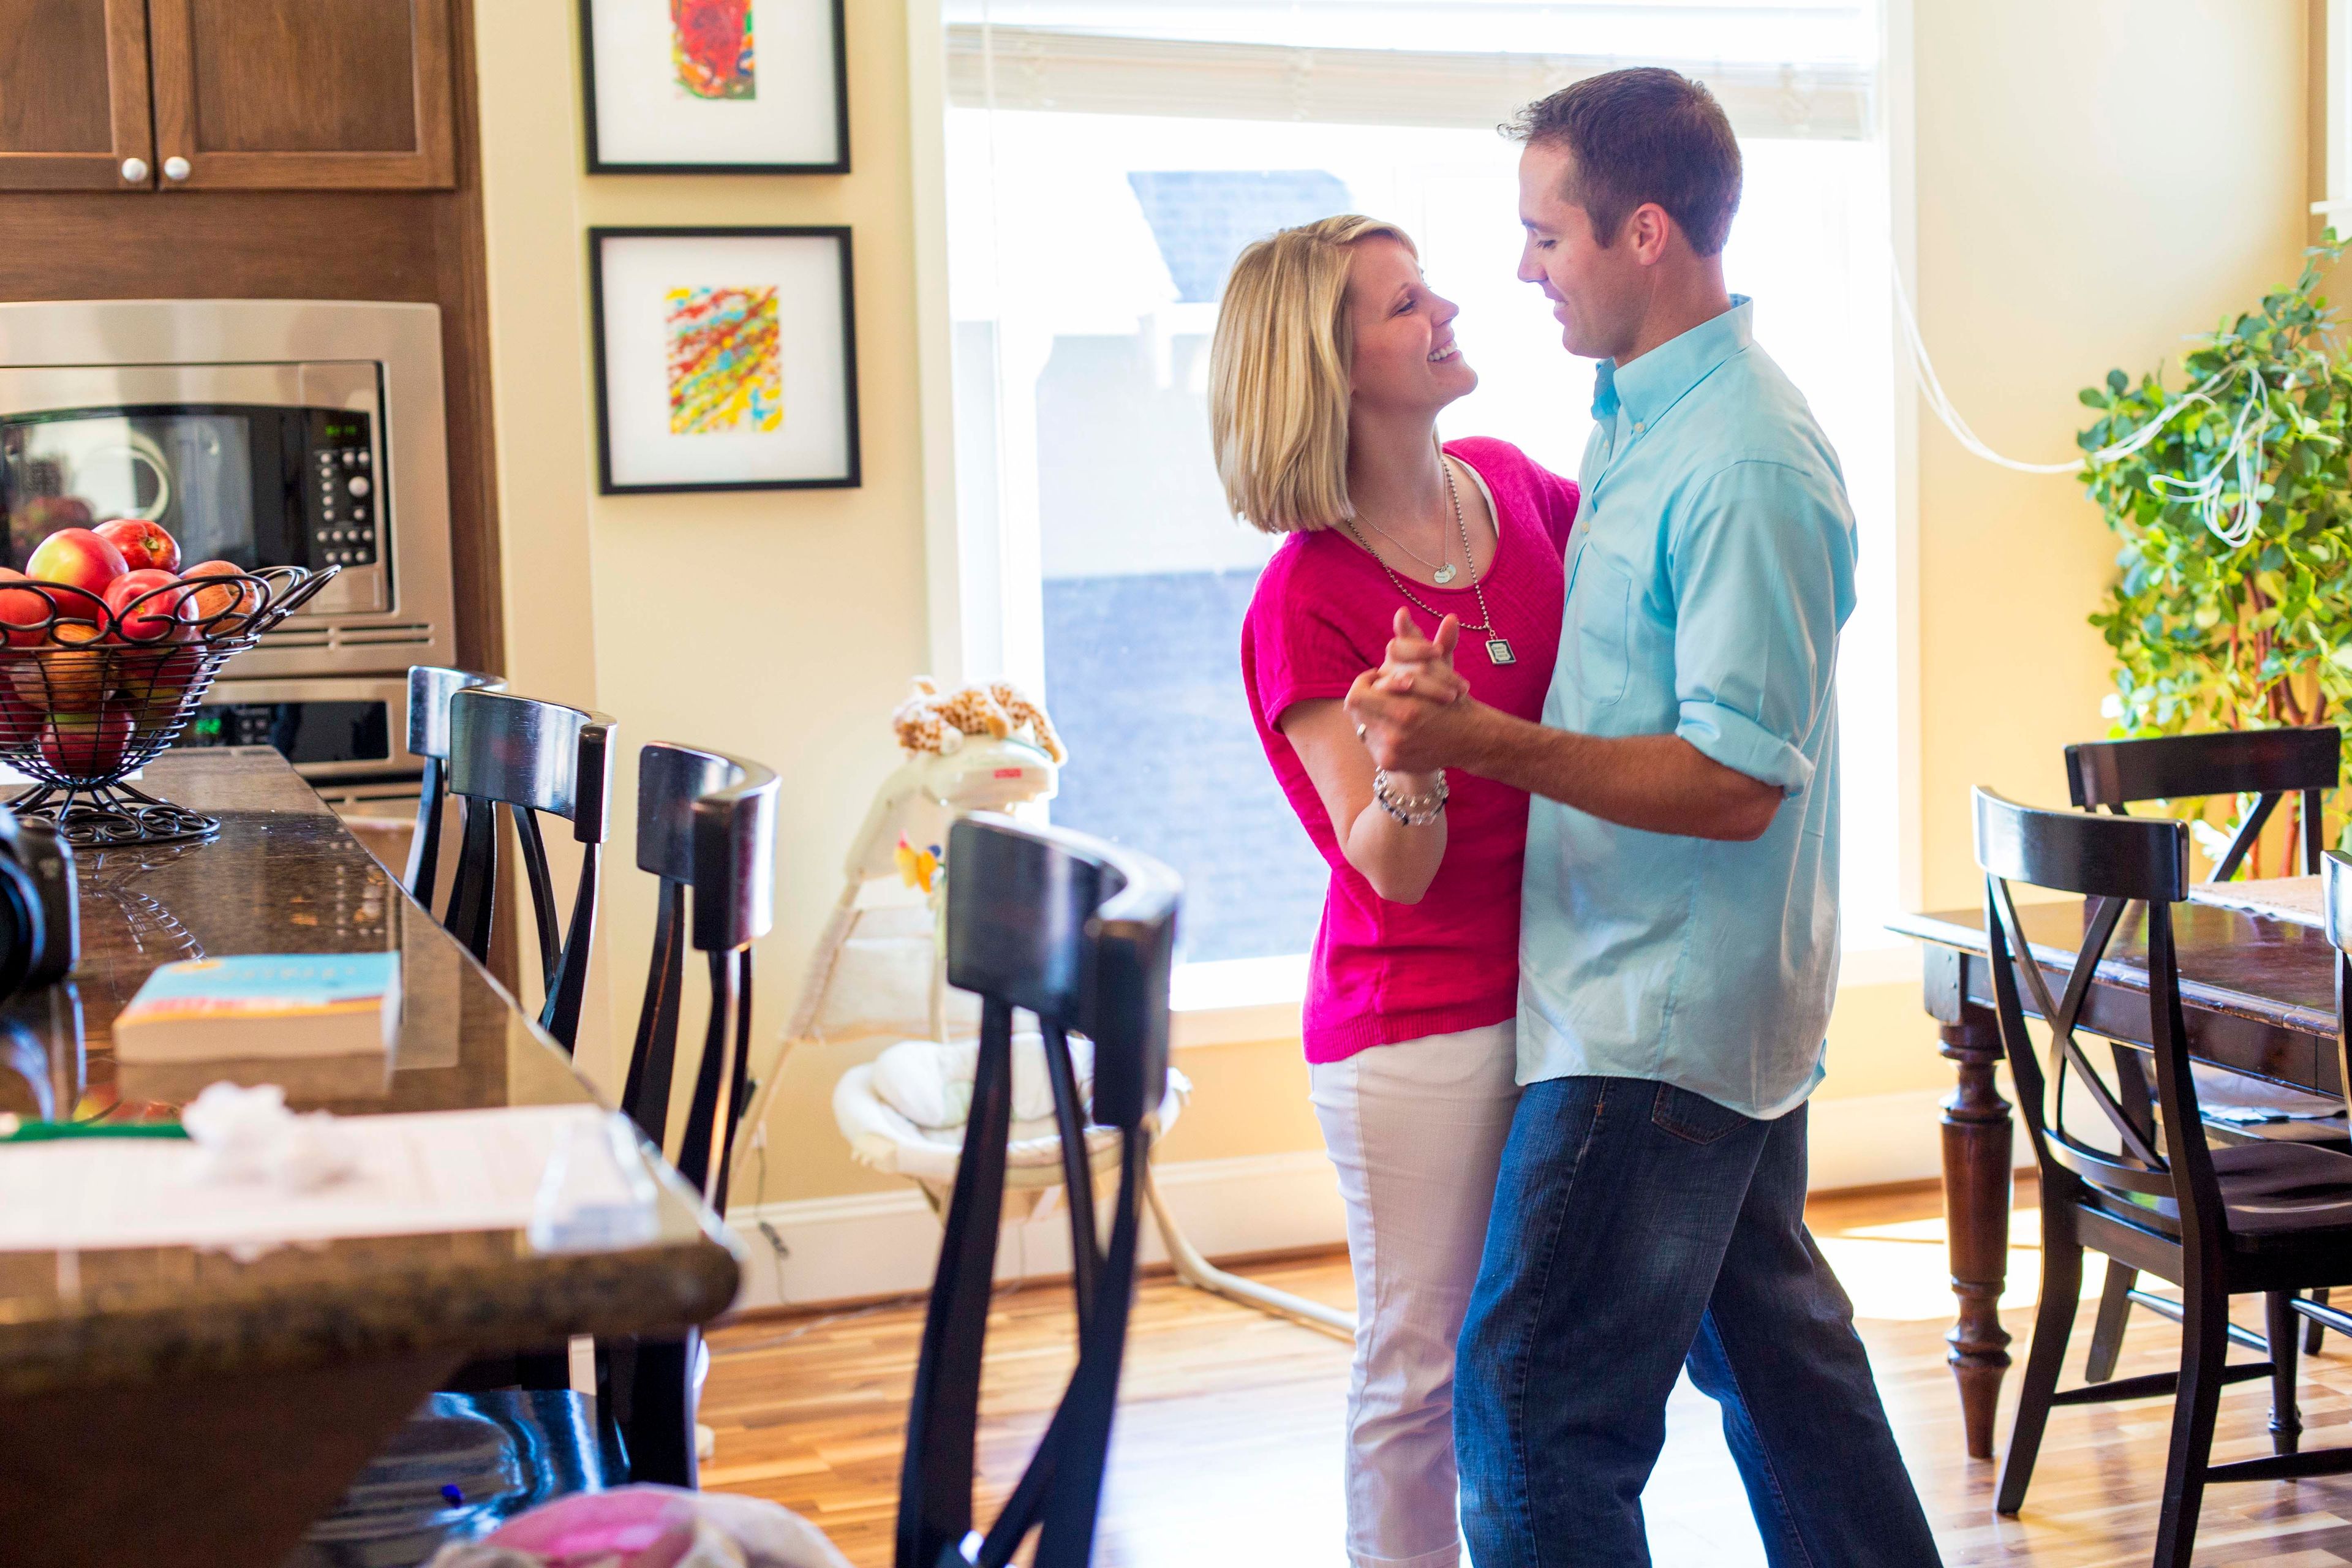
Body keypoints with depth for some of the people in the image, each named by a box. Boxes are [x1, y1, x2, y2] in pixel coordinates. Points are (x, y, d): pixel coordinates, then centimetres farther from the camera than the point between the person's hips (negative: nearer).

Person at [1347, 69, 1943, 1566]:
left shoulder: (1744, 470, -21)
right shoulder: (1639, 412, 10)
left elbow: (1735, 784, -24)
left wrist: (1485, 742, -28)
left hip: (1656, 1021, -10)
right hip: (1731, 997, 10)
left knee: (1533, 1405, -6)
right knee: (1774, 1339, 20)